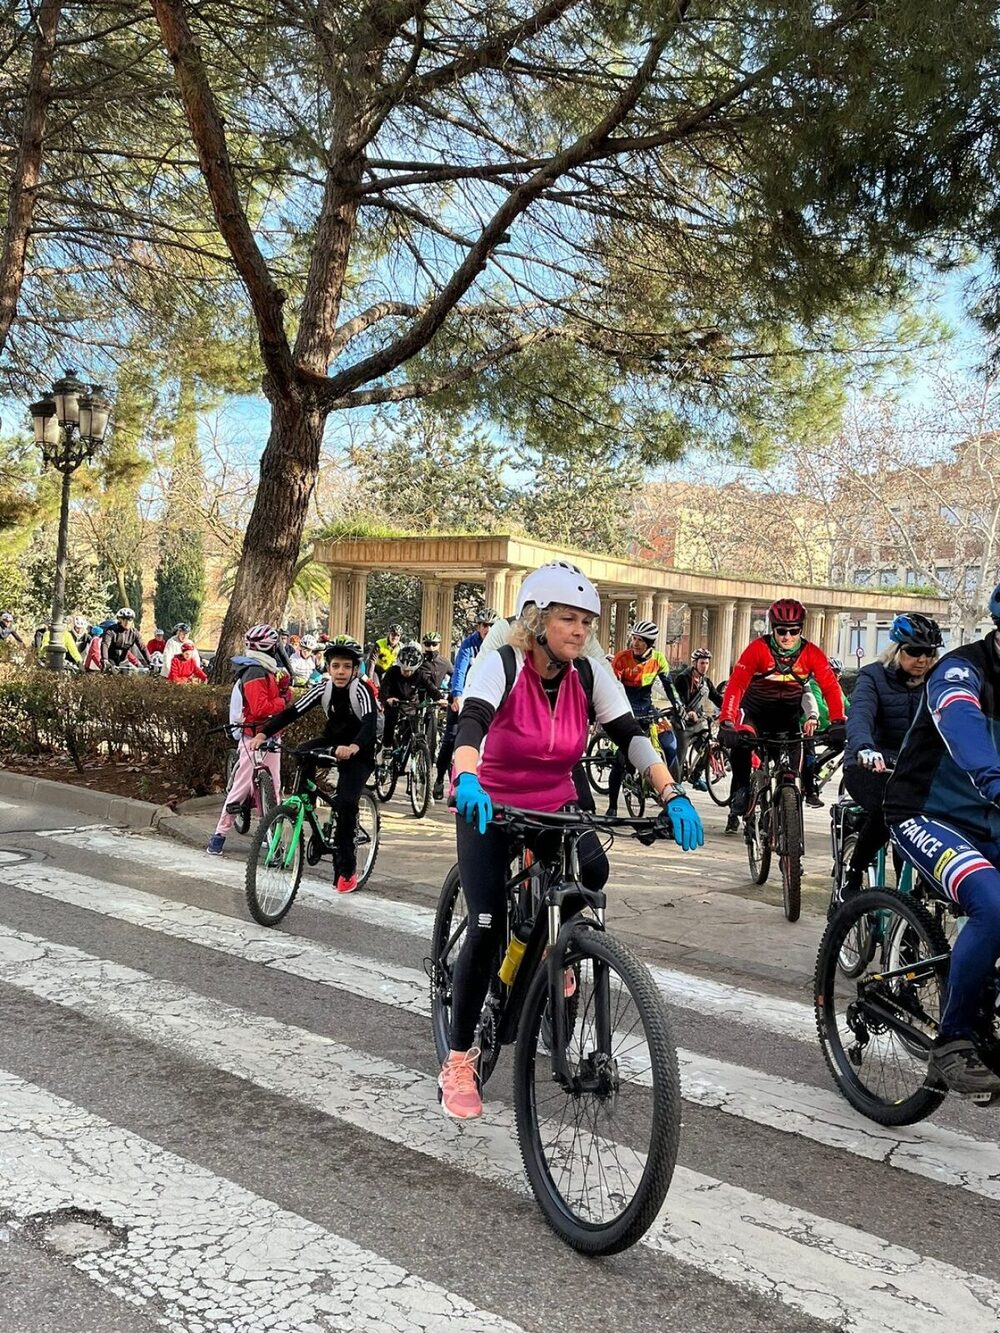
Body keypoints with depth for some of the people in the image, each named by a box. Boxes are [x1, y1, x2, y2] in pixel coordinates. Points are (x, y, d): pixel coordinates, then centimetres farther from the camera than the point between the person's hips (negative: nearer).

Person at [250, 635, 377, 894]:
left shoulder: (361, 691, -23)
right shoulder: (323, 688, -10)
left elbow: (370, 725, -40)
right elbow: (292, 711, -17)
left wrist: (352, 748, -60)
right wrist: (263, 733, -32)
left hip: (358, 753, -5)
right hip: (332, 742, 5)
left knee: (345, 804, -20)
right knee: (302, 755, -26)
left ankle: (346, 870, -6)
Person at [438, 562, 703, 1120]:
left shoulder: (589, 676, -9)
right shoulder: (503, 666, -21)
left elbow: (632, 736, -14)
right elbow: (470, 724, -37)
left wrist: (672, 794, -29)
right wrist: (466, 780, -57)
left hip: (557, 807, 3)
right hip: (491, 810, -3)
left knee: (593, 870, -26)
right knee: (488, 929, -13)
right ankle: (459, 1060, 6)